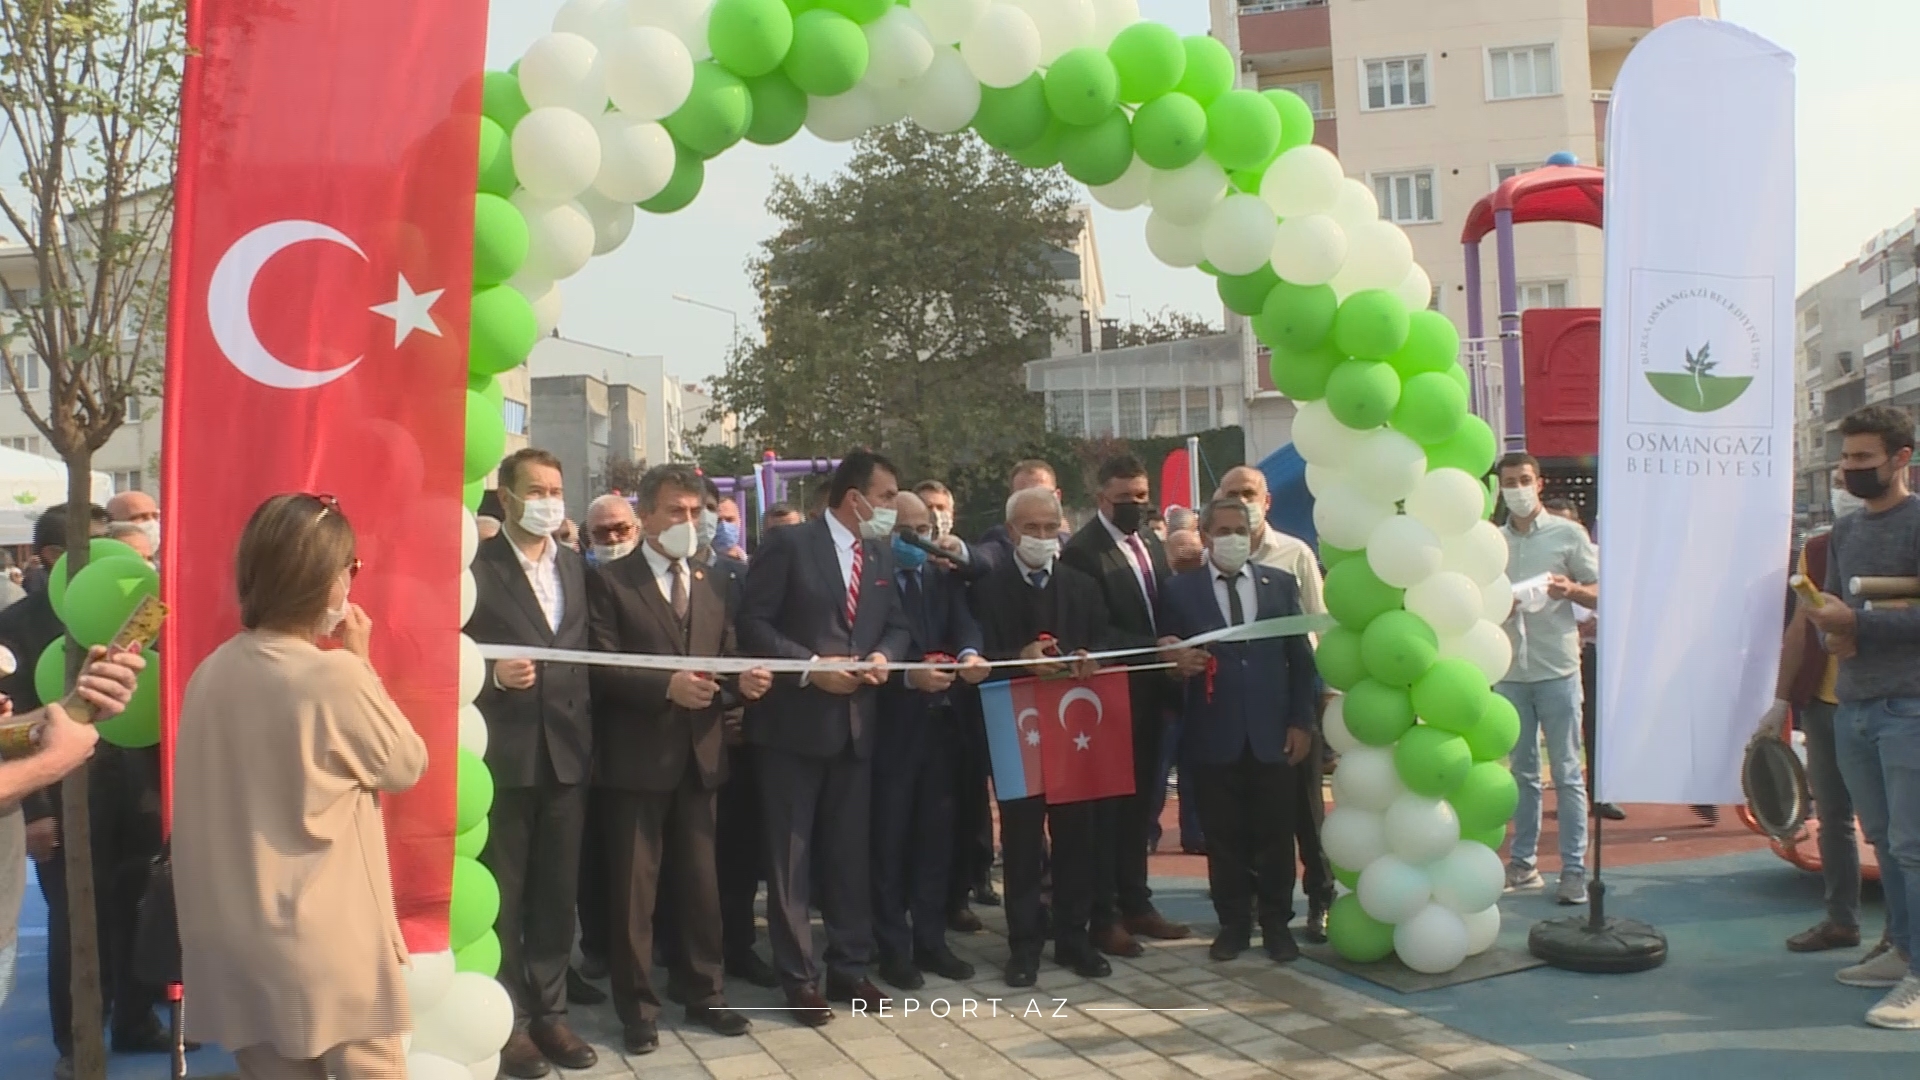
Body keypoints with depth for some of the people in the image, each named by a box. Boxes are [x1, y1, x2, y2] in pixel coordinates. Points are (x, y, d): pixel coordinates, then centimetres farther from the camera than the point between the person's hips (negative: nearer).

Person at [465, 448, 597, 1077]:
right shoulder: (477, 566, -5)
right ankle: (507, 1020, 18)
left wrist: (586, 728, 2)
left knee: (558, 891, 12)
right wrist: (494, 677, -24)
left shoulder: (577, 567, 10)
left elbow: (589, 655, 10)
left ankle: (549, 1011, 25)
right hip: (503, 753, -5)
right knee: (503, 893, 7)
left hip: (567, 750, 5)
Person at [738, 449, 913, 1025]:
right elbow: (753, 624, -11)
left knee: (851, 850, 12)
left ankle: (850, 966, 24)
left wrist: (885, 656, -8)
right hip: (794, 721, -5)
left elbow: (898, 626, 13)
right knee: (791, 855, 3)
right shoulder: (788, 544, -8)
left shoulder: (883, 554, 10)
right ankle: (799, 977, 14)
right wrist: (811, 666, -18)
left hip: (856, 721, 6)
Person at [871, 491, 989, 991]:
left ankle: (930, 939, 23)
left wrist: (970, 654, -28)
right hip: (890, 724, -5)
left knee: (936, 834, 12)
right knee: (890, 839, 4)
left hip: (939, 719, 5)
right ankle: (893, 947, 14)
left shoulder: (945, 576, 9)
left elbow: (964, 623, -7)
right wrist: (909, 676, -28)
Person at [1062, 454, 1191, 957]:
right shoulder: (1082, 551, -13)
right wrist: (1154, 648, -26)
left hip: (1150, 693, 7)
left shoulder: (1153, 546, 12)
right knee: (1106, 805, 3)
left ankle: (1136, 904, 26)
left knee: (1138, 804, 15)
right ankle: (1104, 916, 13)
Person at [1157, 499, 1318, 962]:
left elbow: (1301, 658, 7)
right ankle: (1233, 923, 20)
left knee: (1275, 835, 8)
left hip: (1274, 733, 1)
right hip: (1214, 735, -1)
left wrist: (1302, 722, 0)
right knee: (1224, 837, 8)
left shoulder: (1281, 584, 8)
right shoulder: (1179, 590, 3)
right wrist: (1178, 662, -19)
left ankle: (1277, 923, 22)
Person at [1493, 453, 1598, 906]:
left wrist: (1571, 589, -17)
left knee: (1567, 774, -1)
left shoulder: (1569, 534, 2)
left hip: (1557, 668, -3)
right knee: (1522, 771, 10)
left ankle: (1574, 870, 3)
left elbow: (1601, 594, 3)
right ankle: (1522, 863, 17)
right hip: (1509, 671, 3)